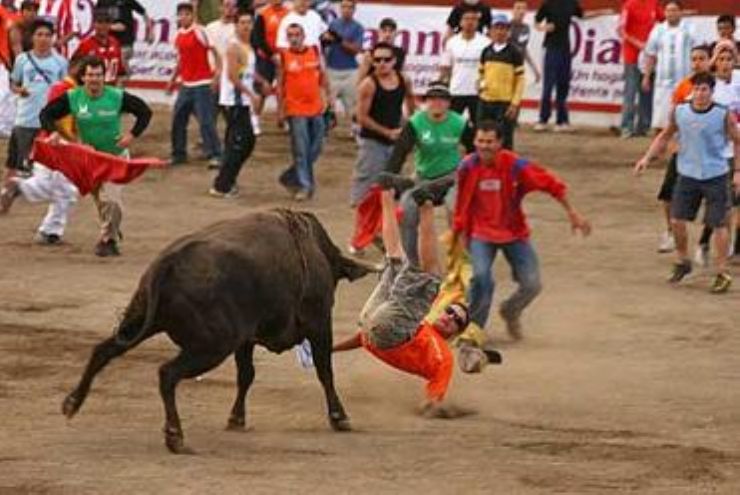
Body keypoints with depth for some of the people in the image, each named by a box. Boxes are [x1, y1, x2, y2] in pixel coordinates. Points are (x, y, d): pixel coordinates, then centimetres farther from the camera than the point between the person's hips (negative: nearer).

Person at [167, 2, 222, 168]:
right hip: (186, 84, 8)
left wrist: (218, 71, -23)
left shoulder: (199, 32, -10)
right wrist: (173, 80, 24)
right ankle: (179, 154, 20)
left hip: (201, 84, -8)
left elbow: (214, 50, -13)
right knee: (177, 119, 9)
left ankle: (214, 156, -8)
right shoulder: (179, 35, 12)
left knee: (206, 121, -10)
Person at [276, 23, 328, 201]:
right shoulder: (283, 57, -3)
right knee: (301, 150, -6)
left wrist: (325, 96, 5)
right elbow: (280, 84, 1)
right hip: (296, 110, -4)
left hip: (315, 108, 4)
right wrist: (280, 109, -1)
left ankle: (290, 177, 23)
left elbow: (323, 76, 13)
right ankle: (304, 186, -1)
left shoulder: (315, 52, 5)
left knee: (315, 149, 8)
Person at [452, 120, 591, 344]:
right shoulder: (468, 167, -11)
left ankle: (511, 312, 29)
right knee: (481, 276, -25)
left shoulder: (515, 165, -16)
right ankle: (475, 326, -2)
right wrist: (461, 233, 9)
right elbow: (462, 204, 3)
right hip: (481, 233, -1)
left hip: (514, 233, 1)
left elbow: (551, 183, -8)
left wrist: (572, 213, -5)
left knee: (532, 284, -6)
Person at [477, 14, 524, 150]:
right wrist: (481, 83, -4)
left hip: (505, 103, -5)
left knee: (504, 141, -5)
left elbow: (520, 80, -4)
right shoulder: (486, 52, 9)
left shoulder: (514, 53, -4)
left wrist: (515, 104, -11)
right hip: (486, 101, 5)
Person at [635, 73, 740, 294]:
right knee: (677, 219, 2)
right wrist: (647, 157, 1)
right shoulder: (679, 112, -4)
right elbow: (665, 136, 11)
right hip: (687, 174, 3)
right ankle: (682, 262, 26)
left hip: (715, 176, -3)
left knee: (719, 224, -2)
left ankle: (722, 273, 10)